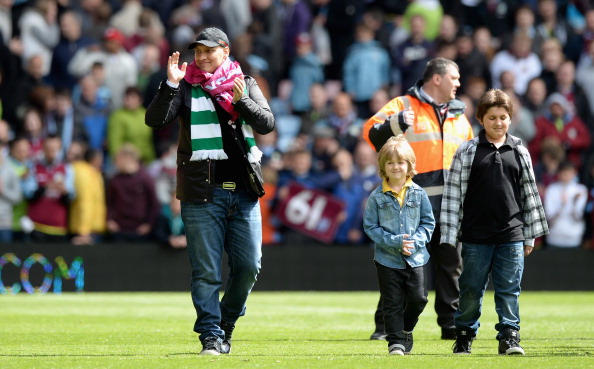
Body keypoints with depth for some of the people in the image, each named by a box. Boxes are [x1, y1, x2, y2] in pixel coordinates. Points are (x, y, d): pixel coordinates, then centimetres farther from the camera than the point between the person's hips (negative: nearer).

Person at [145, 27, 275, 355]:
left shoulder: (246, 84, 11)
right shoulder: (186, 87, 4)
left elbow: (267, 124, -2)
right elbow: (155, 119, -8)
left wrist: (241, 100, -17)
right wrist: (170, 85, -20)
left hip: (244, 190, 3)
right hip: (202, 192, -2)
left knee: (248, 265, 4)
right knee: (206, 270, -3)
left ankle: (226, 321, 24)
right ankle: (211, 335, 1)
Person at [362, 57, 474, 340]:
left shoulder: (459, 117, 19)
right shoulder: (403, 106, 0)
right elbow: (372, 133, -12)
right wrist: (397, 123, -29)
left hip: (451, 207, 5)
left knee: (451, 264, 7)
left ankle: (451, 324, 14)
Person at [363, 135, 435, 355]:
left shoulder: (418, 194, 1)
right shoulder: (377, 197, -3)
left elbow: (428, 223, 4)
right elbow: (370, 227, -4)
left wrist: (414, 242, -13)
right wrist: (394, 242, -16)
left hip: (415, 258, 1)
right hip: (387, 260, -1)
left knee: (418, 298, 1)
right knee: (393, 302, 1)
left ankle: (406, 329, 27)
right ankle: (396, 341, 10)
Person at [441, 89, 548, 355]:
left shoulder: (519, 152, 8)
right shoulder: (467, 151, 1)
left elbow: (529, 193, 14)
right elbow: (453, 192, 1)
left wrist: (530, 236, 12)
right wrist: (449, 236, -4)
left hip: (511, 235, 1)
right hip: (476, 236, -1)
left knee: (509, 290, 1)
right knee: (471, 290, 6)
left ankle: (509, 337, 6)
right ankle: (464, 336, 20)